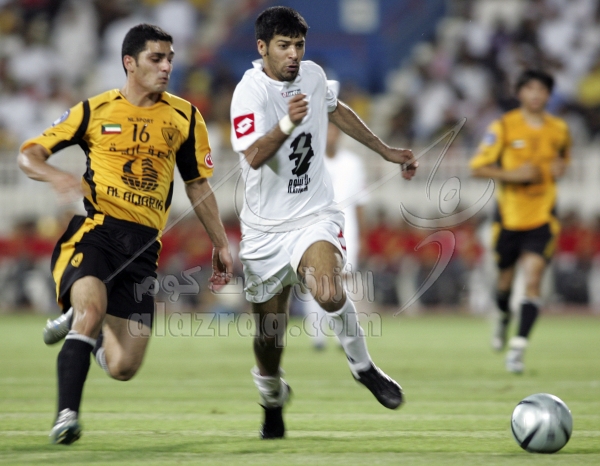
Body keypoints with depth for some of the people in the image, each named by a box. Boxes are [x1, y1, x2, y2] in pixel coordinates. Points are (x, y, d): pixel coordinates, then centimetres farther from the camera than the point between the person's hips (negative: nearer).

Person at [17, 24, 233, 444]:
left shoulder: (184, 116, 12)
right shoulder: (95, 110, 5)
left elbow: (198, 185, 22)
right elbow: (29, 155, 7)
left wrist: (221, 244, 20)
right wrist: (57, 177, -14)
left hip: (143, 245, 3)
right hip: (94, 230, -3)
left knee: (123, 368, -5)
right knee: (92, 304, -33)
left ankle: (80, 323, 28)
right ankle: (67, 415, -23)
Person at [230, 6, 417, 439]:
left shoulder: (312, 75, 1)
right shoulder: (250, 92, -16)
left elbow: (335, 110, 24)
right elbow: (254, 156, -32)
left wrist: (387, 151, 28)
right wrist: (287, 124, -49)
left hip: (314, 216, 2)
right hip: (266, 227, -2)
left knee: (328, 293, -30)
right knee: (269, 334, 7)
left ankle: (363, 366, -6)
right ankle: (272, 401, 38)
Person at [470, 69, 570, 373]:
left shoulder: (559, 129, 3)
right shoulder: (503, 127, -6)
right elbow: (477, 168, -5)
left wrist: (560, 168, 0)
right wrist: (512, 174, -19)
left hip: (543, 217, 0)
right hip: (509, 214, 0)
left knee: (533, 279, -15)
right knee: (505, 278, 14)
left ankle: (518, 348, -16)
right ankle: (504, 317, 49)